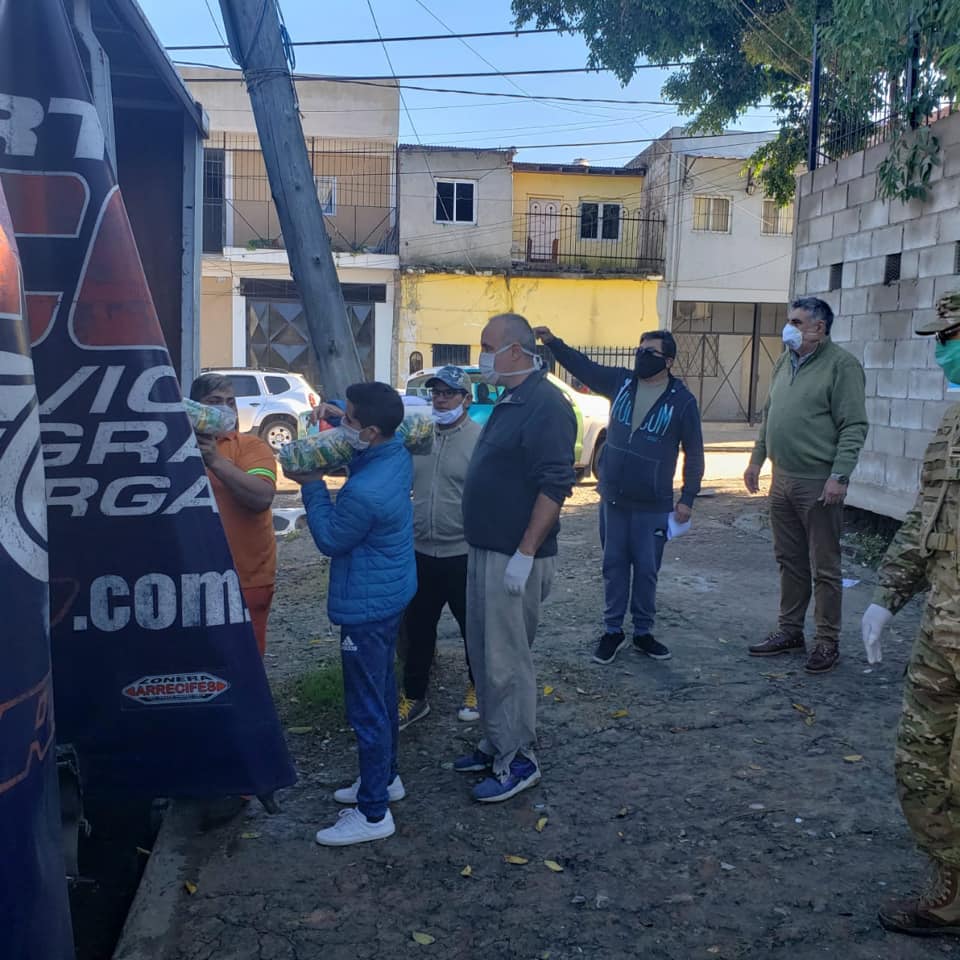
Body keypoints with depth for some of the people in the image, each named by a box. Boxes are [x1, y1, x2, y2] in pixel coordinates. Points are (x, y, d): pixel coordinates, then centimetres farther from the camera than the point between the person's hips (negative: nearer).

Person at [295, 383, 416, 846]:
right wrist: (340, 416, 2)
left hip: (366, 607, -10)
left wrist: (312, 485, -8)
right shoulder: (397, 453, -4)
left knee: (367, 707, 2)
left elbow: (330, 540, -14)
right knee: (382, 691, 22)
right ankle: (385, 777, 39)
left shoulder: (364, 493, -30)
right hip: (390, 594, 10)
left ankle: (374, 813, 14)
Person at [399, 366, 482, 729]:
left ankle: (478, 688, 34)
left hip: (463, 555, -5)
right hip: (421, 552, 5)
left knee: (472, 626, 13)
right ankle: (414, 697, 28)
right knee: (417, 628, 14)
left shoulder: (480, 439, -12)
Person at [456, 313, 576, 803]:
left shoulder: (545, 405, -17)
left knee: (506, 660, -1)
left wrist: (525, 554, -24)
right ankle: (495, 743, 30)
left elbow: (555, 485, -23)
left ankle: (518, 760, 13)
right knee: (484, 653, 17)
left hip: (514, 557, -10)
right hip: (486, 550, 10)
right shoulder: (510, 400, 14)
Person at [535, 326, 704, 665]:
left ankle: (643, 632, 23)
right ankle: (613, 631, 22)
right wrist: (552, 341, -8)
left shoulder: (682, 401, -8)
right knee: (614, 566, 10)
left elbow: (694, 454, -4)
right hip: (612, 498, 3)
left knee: (646, 570, 7)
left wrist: (687, 498, -7)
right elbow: (582, 365, 6)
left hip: (653, 505, -3)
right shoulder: (621, 381, 2)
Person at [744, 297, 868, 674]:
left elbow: (854, 427, -14)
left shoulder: (842, 365, -10)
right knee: (789, 561, 15)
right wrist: (756, 459, 20)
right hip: (782, 480, 7)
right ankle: (789, 630, 27)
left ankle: (827, 642, 13)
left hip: (818, 485, -7)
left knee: (824, 568, 2)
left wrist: (839, 476, -20)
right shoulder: (785, 362, 14)